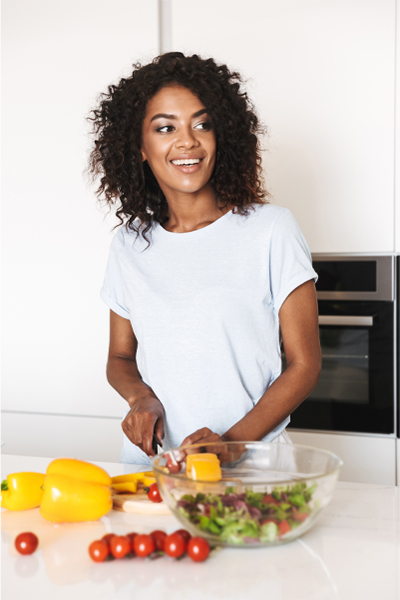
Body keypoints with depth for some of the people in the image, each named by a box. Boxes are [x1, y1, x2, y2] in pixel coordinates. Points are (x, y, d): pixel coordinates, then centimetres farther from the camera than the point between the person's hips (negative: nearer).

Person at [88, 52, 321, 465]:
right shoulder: (129, 243, 9)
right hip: (149, 459, 3)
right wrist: (141, 397, -3)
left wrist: (234, 441, -13)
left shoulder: (271, 229, -1)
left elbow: (304, 364, -1)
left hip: (249, 462, -2)